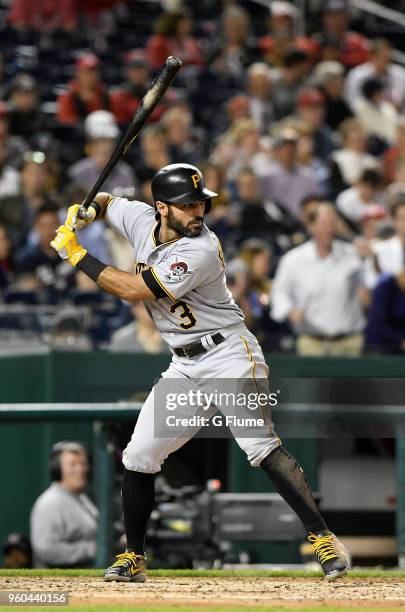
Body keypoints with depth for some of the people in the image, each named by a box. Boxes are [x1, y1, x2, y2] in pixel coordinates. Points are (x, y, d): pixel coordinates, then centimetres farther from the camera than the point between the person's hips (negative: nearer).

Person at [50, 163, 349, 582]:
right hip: (185, 368, 7)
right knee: (139, 456, 4)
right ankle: (133, 559, 17)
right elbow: (105, 203, 22)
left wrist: (76, 255, -15)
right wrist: (85, 212, -3)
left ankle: (321, 537, -23)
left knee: (260, 445, -23)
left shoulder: (201, 252, -22)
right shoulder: (141, 220, 0)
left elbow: (133, 290, -23)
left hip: (229, 355, -7)